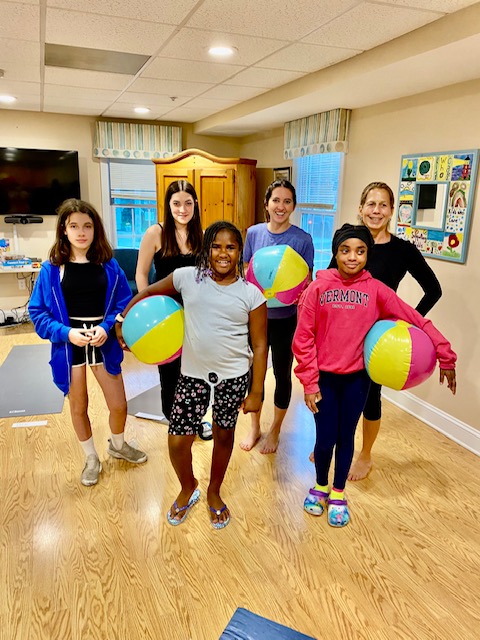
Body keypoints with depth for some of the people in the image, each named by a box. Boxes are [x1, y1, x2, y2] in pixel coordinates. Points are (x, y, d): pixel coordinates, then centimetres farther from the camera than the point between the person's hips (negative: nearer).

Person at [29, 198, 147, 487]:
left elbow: (124, 302, -1)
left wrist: (106, 327, -17)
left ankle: (118, 445, 41)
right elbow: (38, 312, -5)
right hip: (69, 345, 0)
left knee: (119, 405, 8)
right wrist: (66, 333, -19)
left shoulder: (108, 265, -5)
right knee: (78, 407, 15)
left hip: (103, 342, 1)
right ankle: (91, 458, 40)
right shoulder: (52, 268, -7)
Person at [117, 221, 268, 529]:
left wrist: (256, 392, -4)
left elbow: (259, 345, -4)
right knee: (178, 442, 1)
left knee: (224, 435, 16)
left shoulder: (251, 294, -7)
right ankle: (188, 488, 36)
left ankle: (214, 492, 45)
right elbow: (150, 292, 11)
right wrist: (123, 320, 10)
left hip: (234, 376, 0)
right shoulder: (187, 277, -5)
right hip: (193, 374, 1)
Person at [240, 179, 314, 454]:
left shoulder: (303, 239, -9)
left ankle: (275, 430, 33)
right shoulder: (254, 233, -1)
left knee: (282, 373, 11)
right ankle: (255, 427, 35)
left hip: (286, 319, -2)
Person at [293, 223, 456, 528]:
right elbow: (303, 338, -7)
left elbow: (417, 320, -4)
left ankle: (338, 494, 36)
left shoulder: (376, 289, -6)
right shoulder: (318, 288, -8)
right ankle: (320, 487, 36)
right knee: (325, 439, 6)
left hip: (357, 377, 1)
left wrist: (446, 357, -6)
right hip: (324, 377, -1)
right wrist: (309, 382, -8)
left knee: (346, 437, 13)